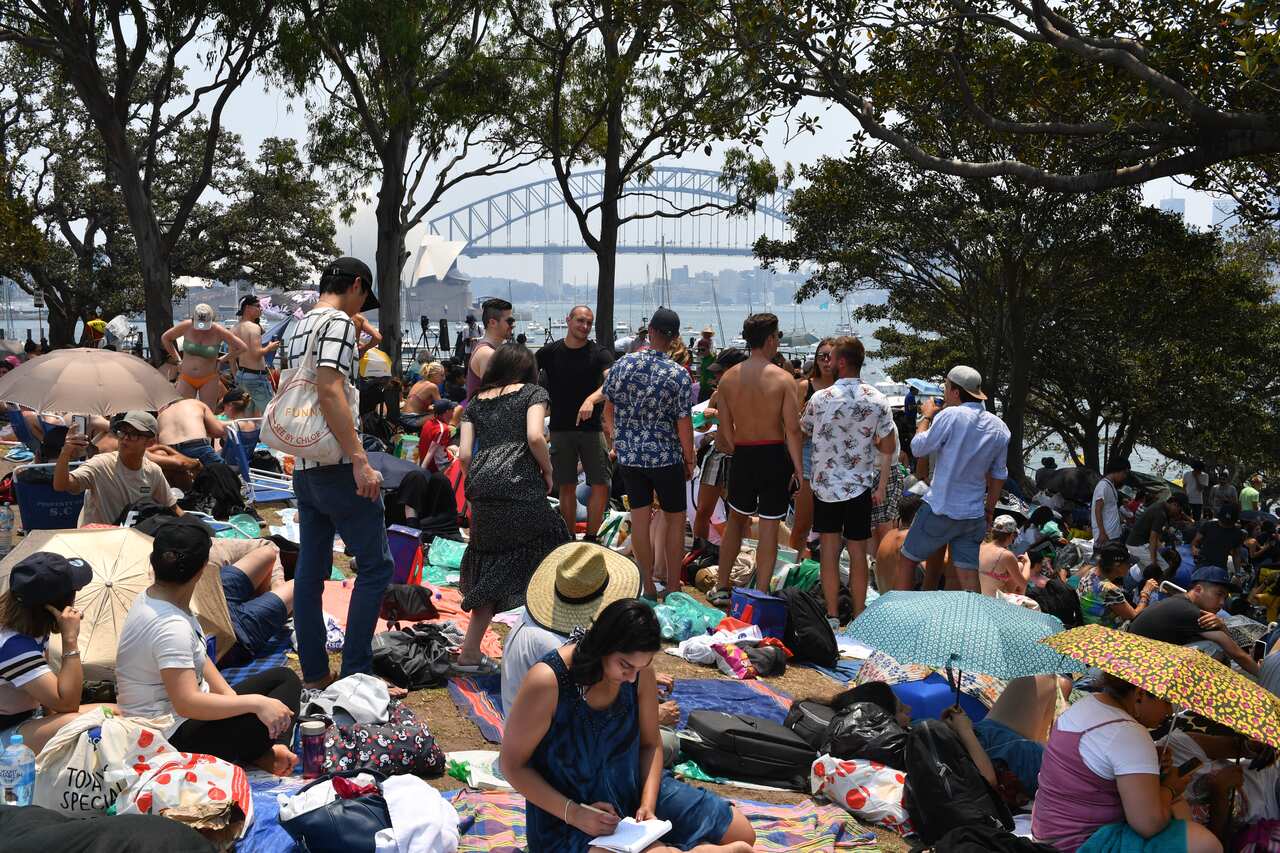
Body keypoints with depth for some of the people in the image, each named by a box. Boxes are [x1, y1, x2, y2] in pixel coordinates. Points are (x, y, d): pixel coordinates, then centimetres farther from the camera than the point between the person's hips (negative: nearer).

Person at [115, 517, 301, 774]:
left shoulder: (151, 597, 1)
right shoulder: (170, 627, -29)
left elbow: (197, 657, 9)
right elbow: (186, 703, -34)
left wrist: (229, 695, -4)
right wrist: (255, 702, -32)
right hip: (173, 738, -10)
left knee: (284, 677, 9)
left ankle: (264, 750, -6)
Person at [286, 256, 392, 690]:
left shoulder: (300, 325, 18)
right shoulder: (338, 321, -10)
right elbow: (330, 393, -22)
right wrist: (361, 462, -24)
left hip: (303, 466, 9)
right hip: (336, 464, -9)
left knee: (310, 569, 10)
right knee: (375, 564, -2)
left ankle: (314, 675, 16)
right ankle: (356, 674, -3)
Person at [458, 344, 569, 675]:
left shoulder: (475, 402, 23)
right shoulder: (533, 392, 11)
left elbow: (464, 454, 12)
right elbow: (534, 437, -7)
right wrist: (548, 473, 7)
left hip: (482, 491, 5)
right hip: (520, 488, -5)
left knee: (492, 569, 15)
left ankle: (470, 652, 14)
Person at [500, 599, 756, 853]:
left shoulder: (639, 671, -9)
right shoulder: (547, 682, -25)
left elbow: (650, 744, 5)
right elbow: (513, 765, -16)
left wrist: (647, 805, -11)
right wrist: (574, 813, -23)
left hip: (634, 790, 6)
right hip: (567, 819, -6)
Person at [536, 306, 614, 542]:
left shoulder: (599, 353, -2)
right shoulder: (550, 352, 3)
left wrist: (592, 399, -36)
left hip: (591, 428, -1)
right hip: (560, 430, 1)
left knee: (601, 486, -6)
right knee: (566, 487, 5)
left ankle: (590, 539, 8)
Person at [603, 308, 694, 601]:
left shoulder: (623, 364, -4)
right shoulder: (678, 375, -14)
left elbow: (608, 408, 5)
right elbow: (684, 424, -12)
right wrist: (689, 460, 1)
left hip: (628, 455, 3)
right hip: (665, 456, -3)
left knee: (639, 518, 10)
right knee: (675, 519, 11)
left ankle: (648, 587, 17)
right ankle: (673, 588, 14)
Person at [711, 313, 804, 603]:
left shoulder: (728, 378, 0)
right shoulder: (783, 379, -11)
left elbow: (725, 427, 3)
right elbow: (793, 430, -14)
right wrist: (799, 469, -8)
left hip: (742, 456, 3)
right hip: (775, 456, -3)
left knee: (736, 520, 21)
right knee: (769, 528, 5)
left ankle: (721, 588, 25)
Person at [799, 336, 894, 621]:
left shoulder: (820, 399, -11)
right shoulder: (878, 400, -5)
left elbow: (803, 432, 5)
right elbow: (888, 448, -1)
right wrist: (881, 487, 7)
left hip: (826, 486, -1)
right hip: (861, 487, 2)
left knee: (829, 551, 6)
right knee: (858, 553, 9)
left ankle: (832, 616, 8)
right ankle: (858, 617, 15)